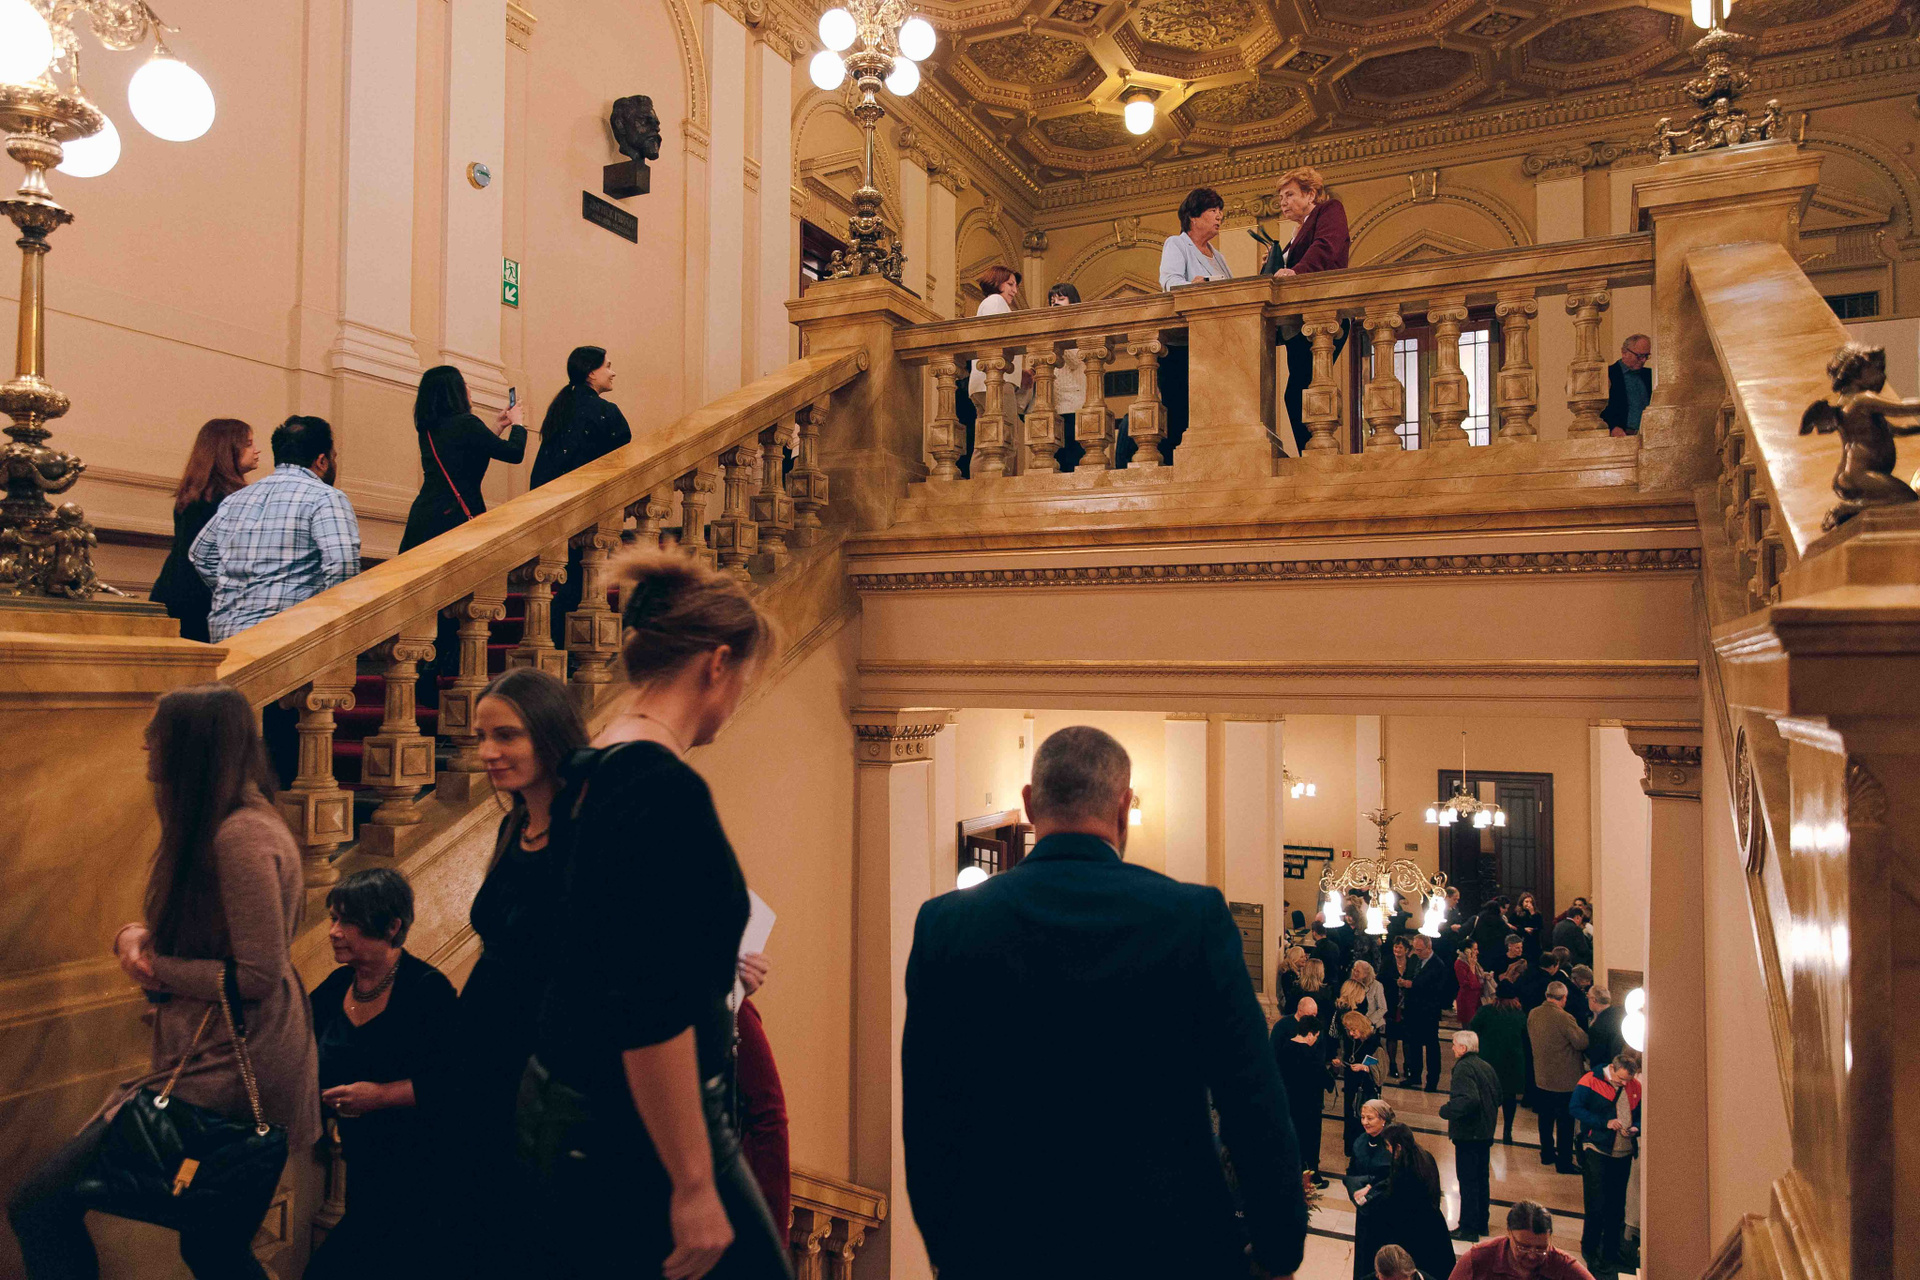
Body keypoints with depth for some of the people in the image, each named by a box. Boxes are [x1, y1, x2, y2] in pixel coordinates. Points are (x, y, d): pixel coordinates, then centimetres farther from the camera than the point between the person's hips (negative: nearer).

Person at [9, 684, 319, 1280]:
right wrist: (136, 936, 0)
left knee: (38, 1207, -9)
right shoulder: (249, 822, 11)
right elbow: (202, 936, 19)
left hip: (227, 1073, -10)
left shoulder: (242, 839, -20)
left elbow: (260, 974, -21)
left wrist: (158, 968, -11)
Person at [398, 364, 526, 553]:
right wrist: (517, 422, 10)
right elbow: (515, 454, -10)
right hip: (454, 518, -7)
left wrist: (498, 426, 26)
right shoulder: (466, 424, -13)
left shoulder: (428, 429, 11)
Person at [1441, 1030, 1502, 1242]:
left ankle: (1468, 1228, 3)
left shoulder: (1464, 1068, -19)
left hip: (1467, 1134, -9)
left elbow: (1469, 1099, -31)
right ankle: (1481, 1223, 27)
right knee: (1482, 1178, 17)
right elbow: (1498, 1097, 17)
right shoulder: (1487, 1066, 9)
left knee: (1468, 1181, -2)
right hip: (1485, 1132, 9)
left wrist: (1446, 1109, -20)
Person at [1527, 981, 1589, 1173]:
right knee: (1565, 1121, 5)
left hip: (1541, 1077, 7)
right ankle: (1564, 1162, 13)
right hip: (1564, 1079, -7)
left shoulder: (1533, 1014, -1)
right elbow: (1582, 1042, -20)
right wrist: (1578, 1029, 0)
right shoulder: (1563, 1018, -24)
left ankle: (1547, 1153, 32)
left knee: (1546, 1117, 20)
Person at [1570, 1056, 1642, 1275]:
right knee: (1597, 1205, -1)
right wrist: (1605, 1122, -22)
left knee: (1617, 1207, 11)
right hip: (1596, 1150, -5)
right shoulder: (1590, 1081, -10)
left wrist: (1635, 1128, -7)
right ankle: (1590, 1251, 15)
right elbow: (1575, 1108, -14)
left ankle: (1610, 1254, 23)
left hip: (1624, 1153, 5)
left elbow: (1640, 1115, 14)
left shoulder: (1635, 1087, 5)